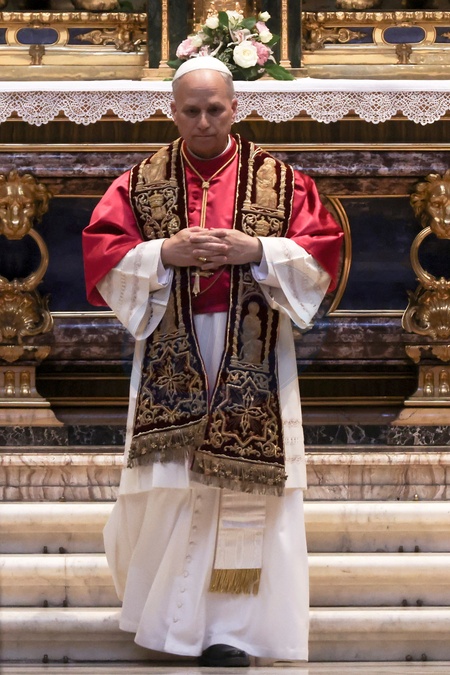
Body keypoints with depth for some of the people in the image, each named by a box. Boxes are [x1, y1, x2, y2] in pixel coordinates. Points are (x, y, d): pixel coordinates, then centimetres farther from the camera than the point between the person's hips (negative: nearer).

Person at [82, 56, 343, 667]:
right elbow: (103, 256, 0)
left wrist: (257, 250, -15)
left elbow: (321, 255, 0)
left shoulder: (280, 181, 5)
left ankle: (231, 627, 5)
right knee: (164, 480, 2)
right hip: (168, 356, 1)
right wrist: (165, 253, -15)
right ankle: (162, 608, 23)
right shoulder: (140, 183, 7)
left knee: (242, 482, -3)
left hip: (252, 359, -1)